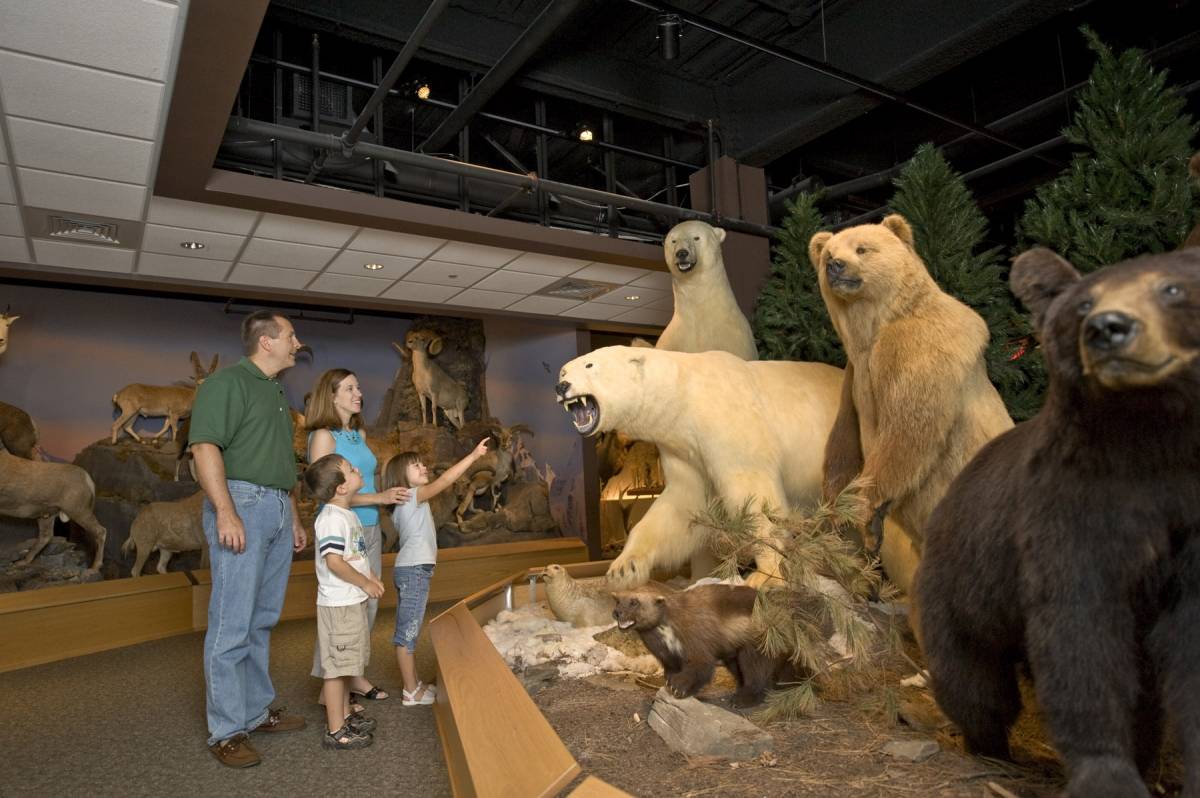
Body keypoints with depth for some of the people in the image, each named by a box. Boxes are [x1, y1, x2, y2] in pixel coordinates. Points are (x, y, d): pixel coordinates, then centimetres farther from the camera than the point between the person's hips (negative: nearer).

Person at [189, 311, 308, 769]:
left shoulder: (276, 392, 21)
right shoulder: (228, 382, -6)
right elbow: (204, 446, -16)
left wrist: (294, 516, 23)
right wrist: (225, 511, -23)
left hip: (278, 510, 9)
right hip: (242, 504, -9)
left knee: (263, 620, 13)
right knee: (232, 625, -4)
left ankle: (256, 711, 23)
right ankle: (226, 731, 4)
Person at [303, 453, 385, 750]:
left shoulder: (348, 514, 11)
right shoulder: (332, 518, -20)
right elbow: (334, 561, -26)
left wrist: (371, 576, 8)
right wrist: (365, 583, -17)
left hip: (353, 601, 10)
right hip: (339, 604, -10)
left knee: (346, 663, 20)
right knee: (337, 665, -1)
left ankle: (345, 715, 34)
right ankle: (335, 731, 9)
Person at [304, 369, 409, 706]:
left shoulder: (360, 435, 11)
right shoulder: (323, 437, -10)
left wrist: (392, 495, 7)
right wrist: (379, 497, -18)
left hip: (370, 530, 8)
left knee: (368, 604, 12)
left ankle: (352, 675, 25)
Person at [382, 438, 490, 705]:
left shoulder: (407, 502, 15)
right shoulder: (412, 496, -13)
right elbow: (444, 481, -24)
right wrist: (473, 455, -26)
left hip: (413, 570, 10)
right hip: (413, 571, -10)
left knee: (408, 631, 15)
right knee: (407, 632, -3)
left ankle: (414, 685, 25)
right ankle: (412, 692, 3)